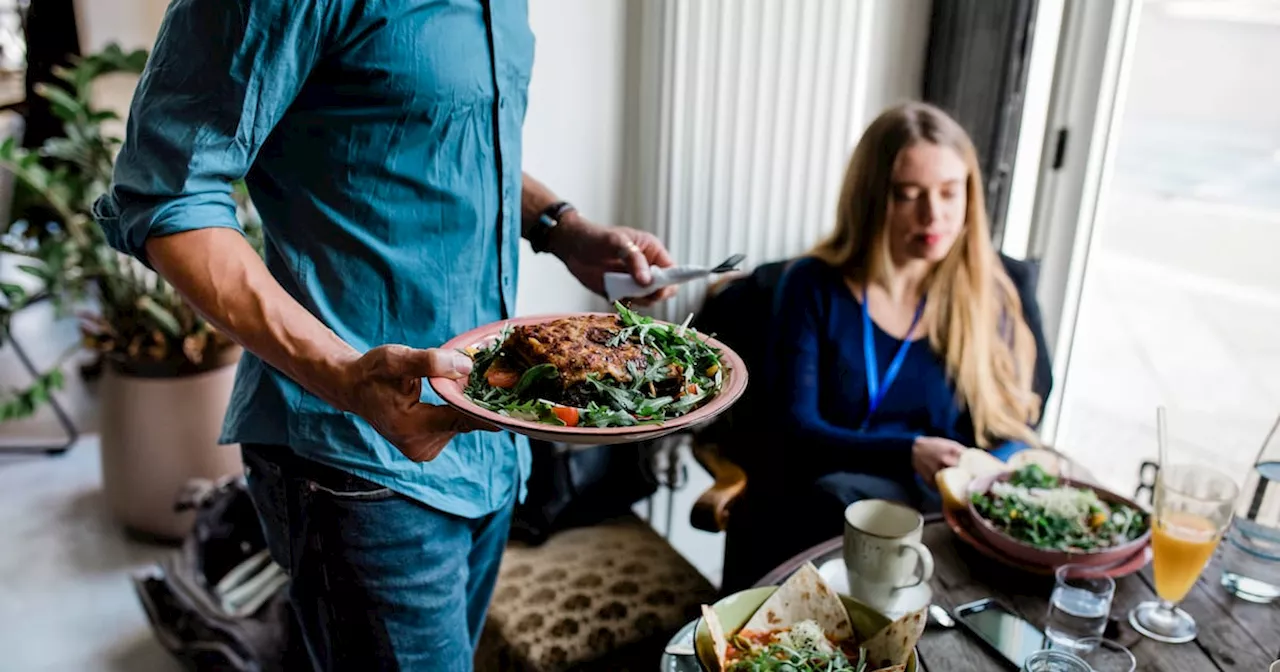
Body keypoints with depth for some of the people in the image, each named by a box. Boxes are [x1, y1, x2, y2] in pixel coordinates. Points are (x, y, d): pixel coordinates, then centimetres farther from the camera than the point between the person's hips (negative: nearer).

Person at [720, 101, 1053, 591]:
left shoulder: (1003, 290, 5)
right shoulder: (814, 285, 1)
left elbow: (1021, 425, 5)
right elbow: (794, 428, -7)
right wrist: (908, 455, -25)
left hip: (939, 508, 0)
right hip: (810, 505, 1)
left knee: (837, 496, -33)